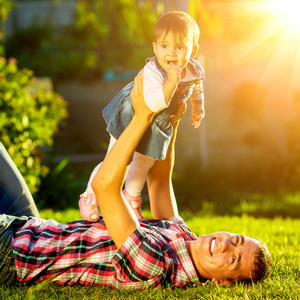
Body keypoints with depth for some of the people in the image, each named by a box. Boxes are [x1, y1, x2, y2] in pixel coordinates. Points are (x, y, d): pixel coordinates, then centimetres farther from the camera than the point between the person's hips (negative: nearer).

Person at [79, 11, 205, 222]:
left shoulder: (195, 70, -16)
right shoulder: (152, 71, -37)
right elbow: (153, 104, -50)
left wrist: (198, 107, 13)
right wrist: (172, 80, -54)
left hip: (158, 124, 6)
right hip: (130, 115, -6)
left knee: (145, 163, 23)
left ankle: (131, 199, 49)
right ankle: (90, 197, 20)